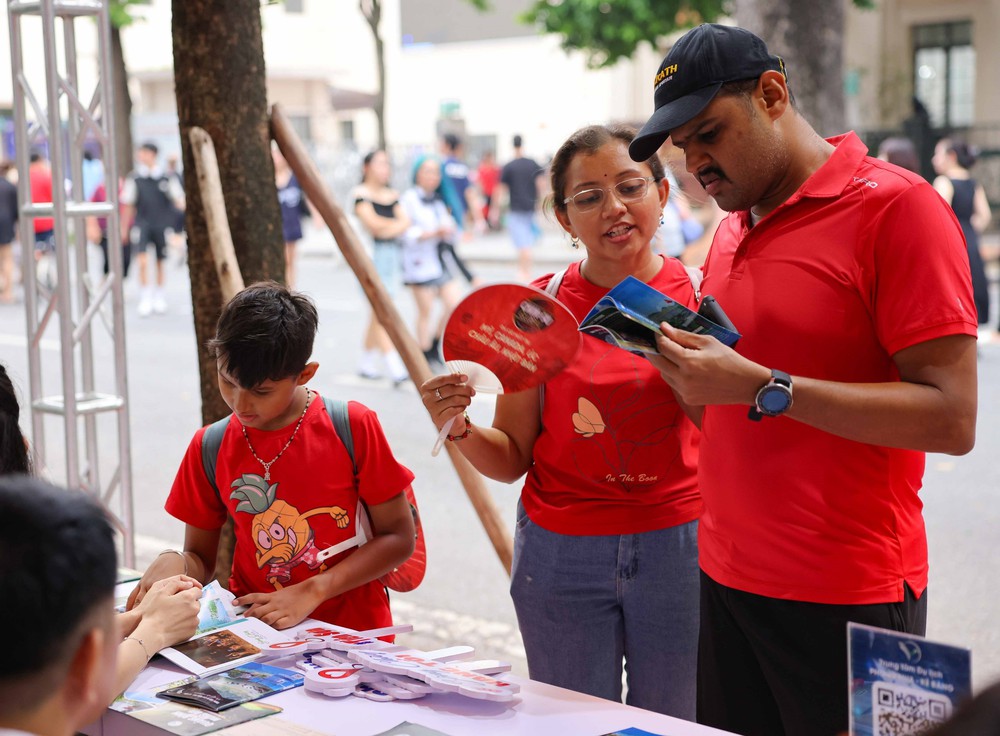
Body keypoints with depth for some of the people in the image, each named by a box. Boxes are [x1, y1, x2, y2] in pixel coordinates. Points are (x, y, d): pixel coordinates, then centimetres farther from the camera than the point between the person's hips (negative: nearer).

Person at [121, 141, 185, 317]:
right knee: (142, 260, -15)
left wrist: (181, 204, -18)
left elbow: (178, 198, 6)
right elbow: (128, 205, 10)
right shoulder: (134, 178, 3)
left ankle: (160, 297, 26)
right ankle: (145, 297, -8)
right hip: (142, 223, -1)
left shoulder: (167, 178, 0)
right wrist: (124, 228, 12)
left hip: (162, 224, 1)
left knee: (160, 262, 10)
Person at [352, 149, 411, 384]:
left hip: (394, 253, 7)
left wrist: (389, 228, -13)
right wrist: (397, 223, -2)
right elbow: (372, 222, -14)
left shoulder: (392, 195, 16)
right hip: (373, 254, -7)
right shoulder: (361, 194, -3)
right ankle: (396, 369, -17)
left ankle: (367, 362, 21)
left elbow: (405, 222, 6)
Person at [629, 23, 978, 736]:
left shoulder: (896, 205, -11)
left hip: (846, 598, -7)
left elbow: (951, 418, -18)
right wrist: (677, 359, -1)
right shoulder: (732, 229, 13)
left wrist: (761, 387, -22)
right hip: (727, 580, 7)